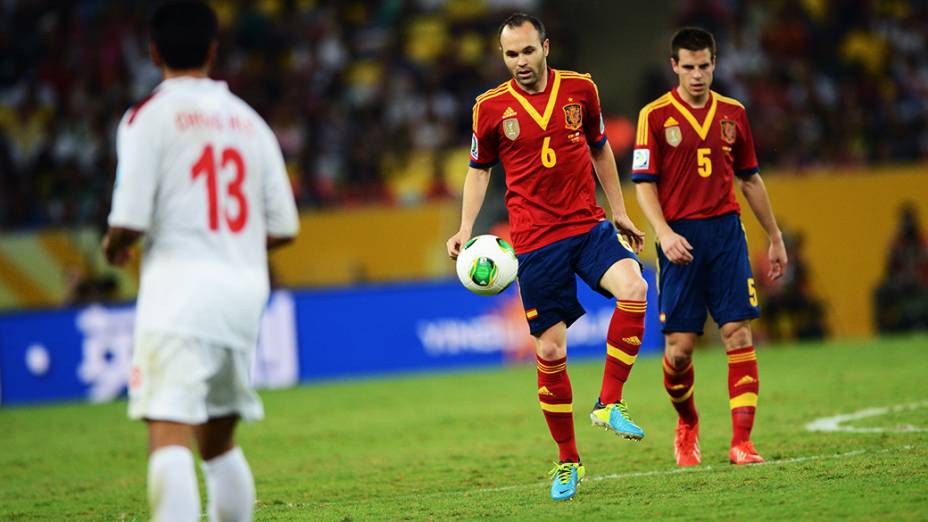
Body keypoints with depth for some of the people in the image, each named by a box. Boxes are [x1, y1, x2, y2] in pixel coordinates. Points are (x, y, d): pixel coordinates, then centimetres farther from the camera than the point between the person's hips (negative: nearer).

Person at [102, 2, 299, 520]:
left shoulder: (150, 116, -2)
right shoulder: (249, 121, 14)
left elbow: (130, 220, -10)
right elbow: (283, 227, 14)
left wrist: (114, 247, 13)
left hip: (181, 285, -6)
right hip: (246, 285, 6)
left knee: (169, 435, -16)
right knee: (219, 442, 19)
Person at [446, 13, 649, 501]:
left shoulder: (580, 88, 3)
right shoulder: (491, 107, -1)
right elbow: (479, 169, 11)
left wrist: (619, 212, 18)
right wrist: (465, 230, 0)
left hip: (588, 225, 1)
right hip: (535, 240, -1)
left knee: (633, 287, -27)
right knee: (550, 350, -1)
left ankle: (608, 403, -12)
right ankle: (567, 461, 15)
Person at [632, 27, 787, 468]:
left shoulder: (732, 113, 10)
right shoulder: (655, 116, 0)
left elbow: (750, 179, 18)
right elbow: (644, 183, -4)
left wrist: (775, 237, 20)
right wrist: (664, 232, -18)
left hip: (726, 230, 3)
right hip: (681, 237, -2)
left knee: (738, 333, -8)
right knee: (679, 345, -2)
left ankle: (741, 441, -8)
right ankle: (687, 425, 26)